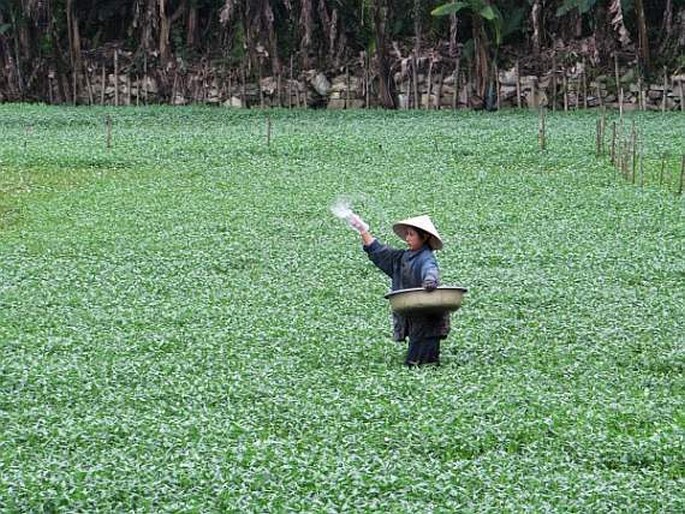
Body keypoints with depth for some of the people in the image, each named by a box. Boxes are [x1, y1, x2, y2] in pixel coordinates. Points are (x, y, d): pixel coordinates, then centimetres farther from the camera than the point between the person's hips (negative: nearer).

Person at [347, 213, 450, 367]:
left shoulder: (426, 258, -12)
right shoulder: (403, 257, 14)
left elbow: (430, 269, -35)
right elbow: (379, 251, 25)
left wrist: (430, 280, -58)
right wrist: (363, 231, 24)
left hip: (427, 318, -9)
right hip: (411, 319, 9)